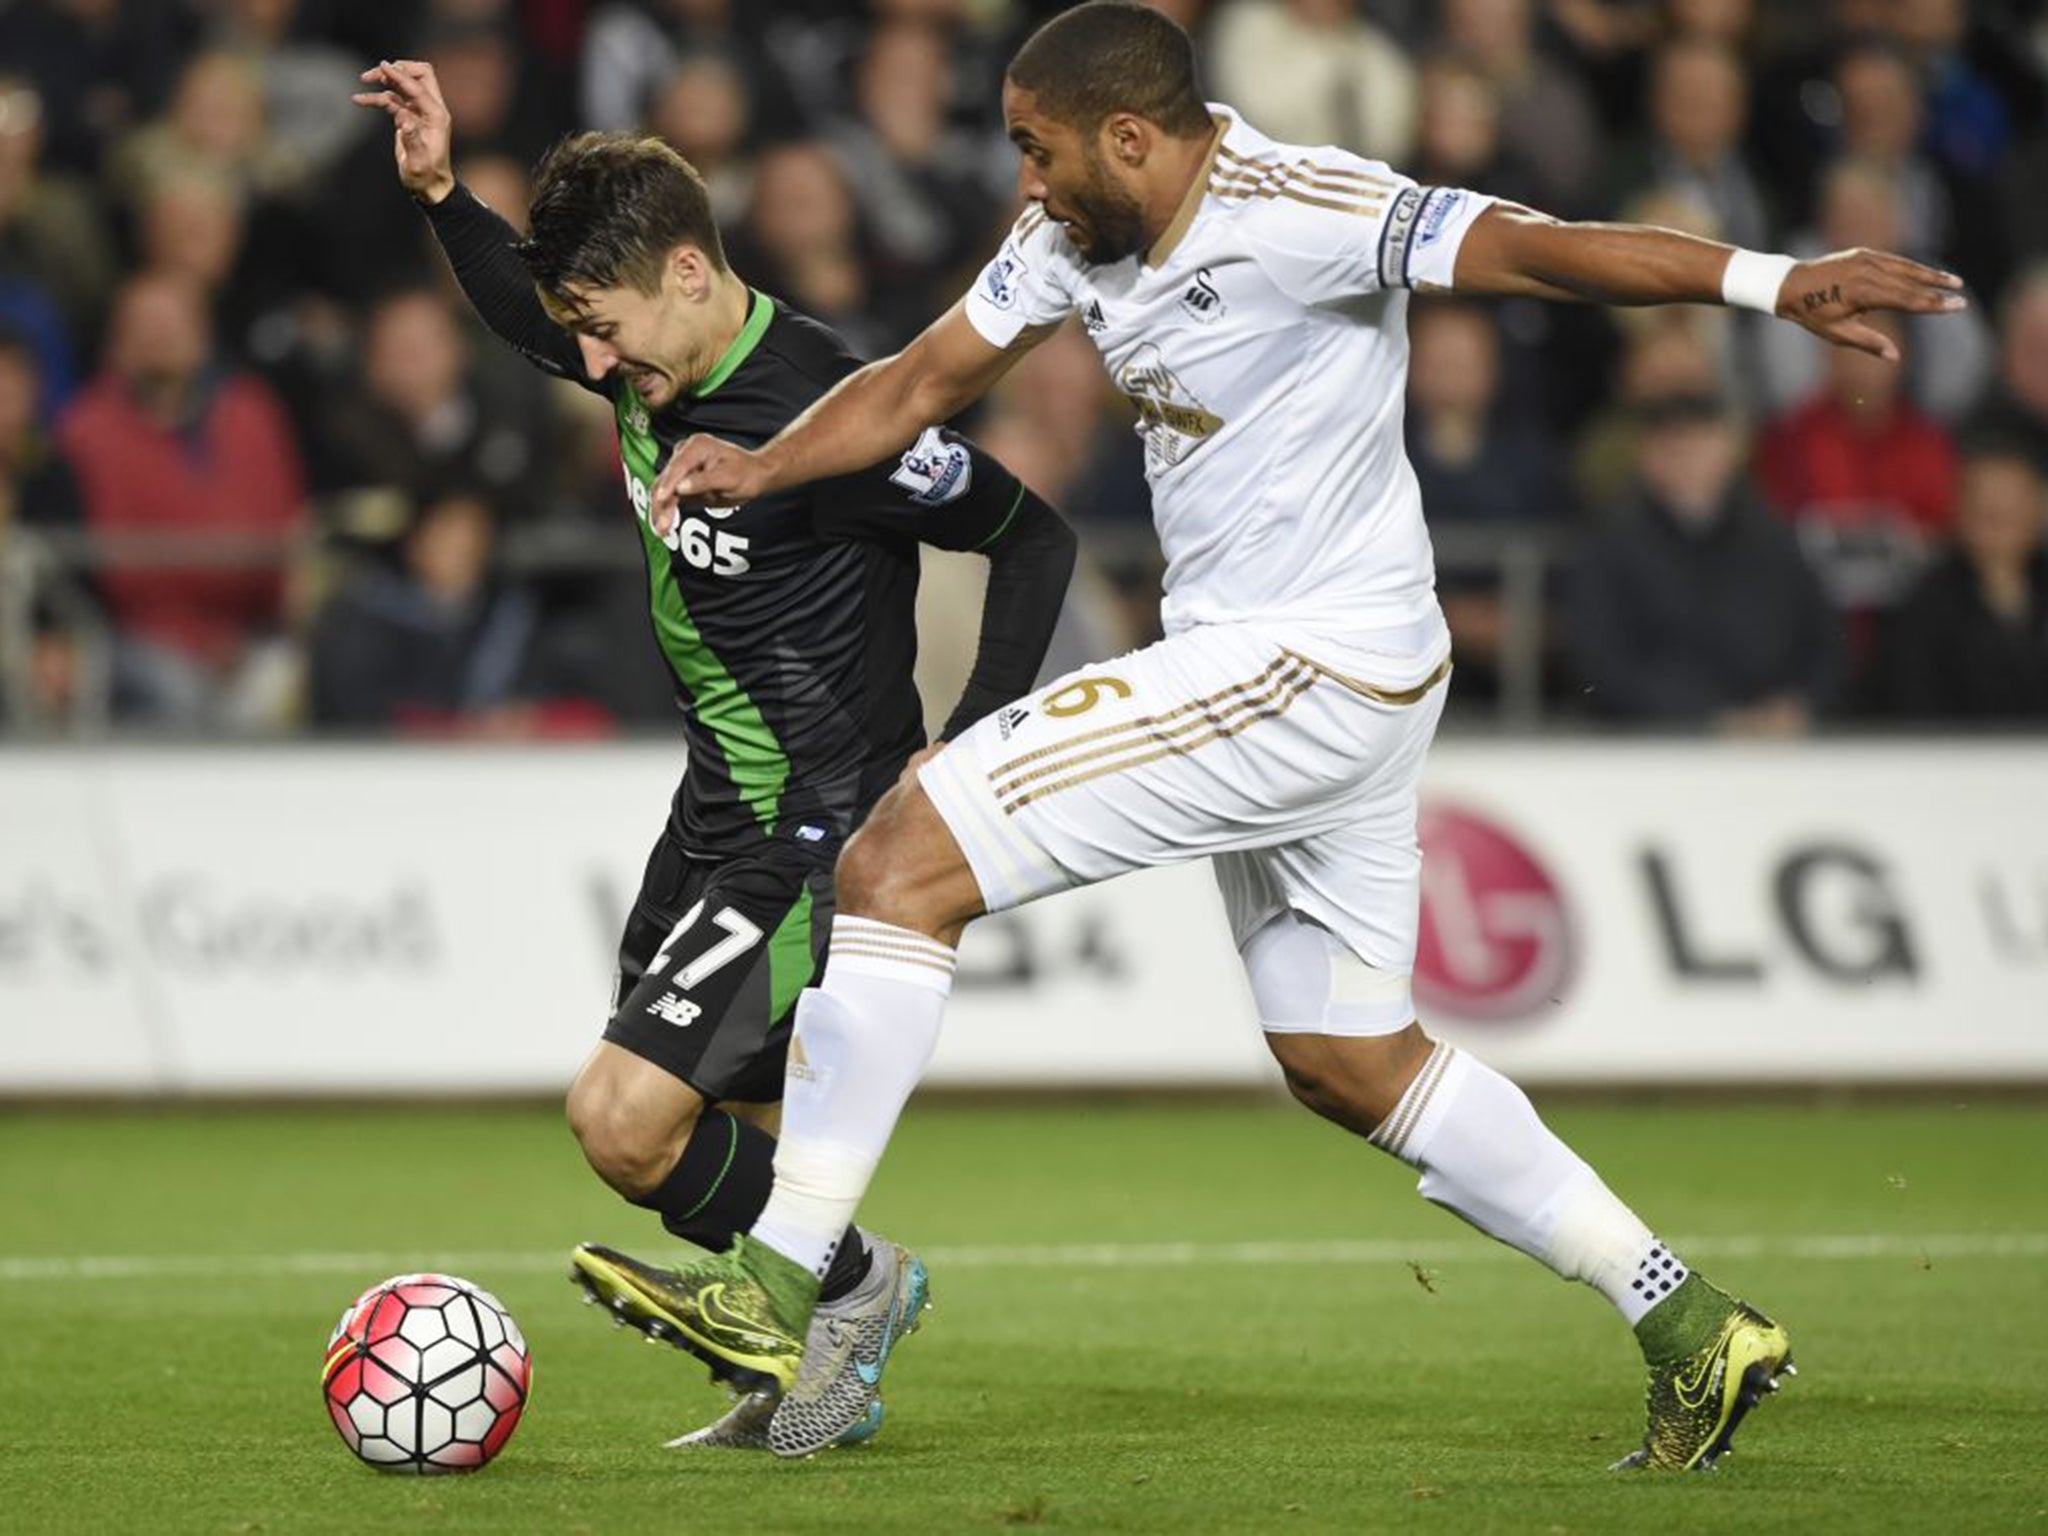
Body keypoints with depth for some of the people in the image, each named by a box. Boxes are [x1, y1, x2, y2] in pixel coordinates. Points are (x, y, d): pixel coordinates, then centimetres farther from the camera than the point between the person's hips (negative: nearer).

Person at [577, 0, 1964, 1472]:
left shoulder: (1299, 210, -20)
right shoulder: (1070, 239, 7)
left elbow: (1526, 247, -30)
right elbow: (924, 381, 16)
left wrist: (1770, 280, -42)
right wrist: (763, 465, -1)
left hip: (1307, 670, -10)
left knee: (901, 862, -13)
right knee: (1349, 1062, 17)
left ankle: (779, 1284, -12)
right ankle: (1692, 1328, 20)